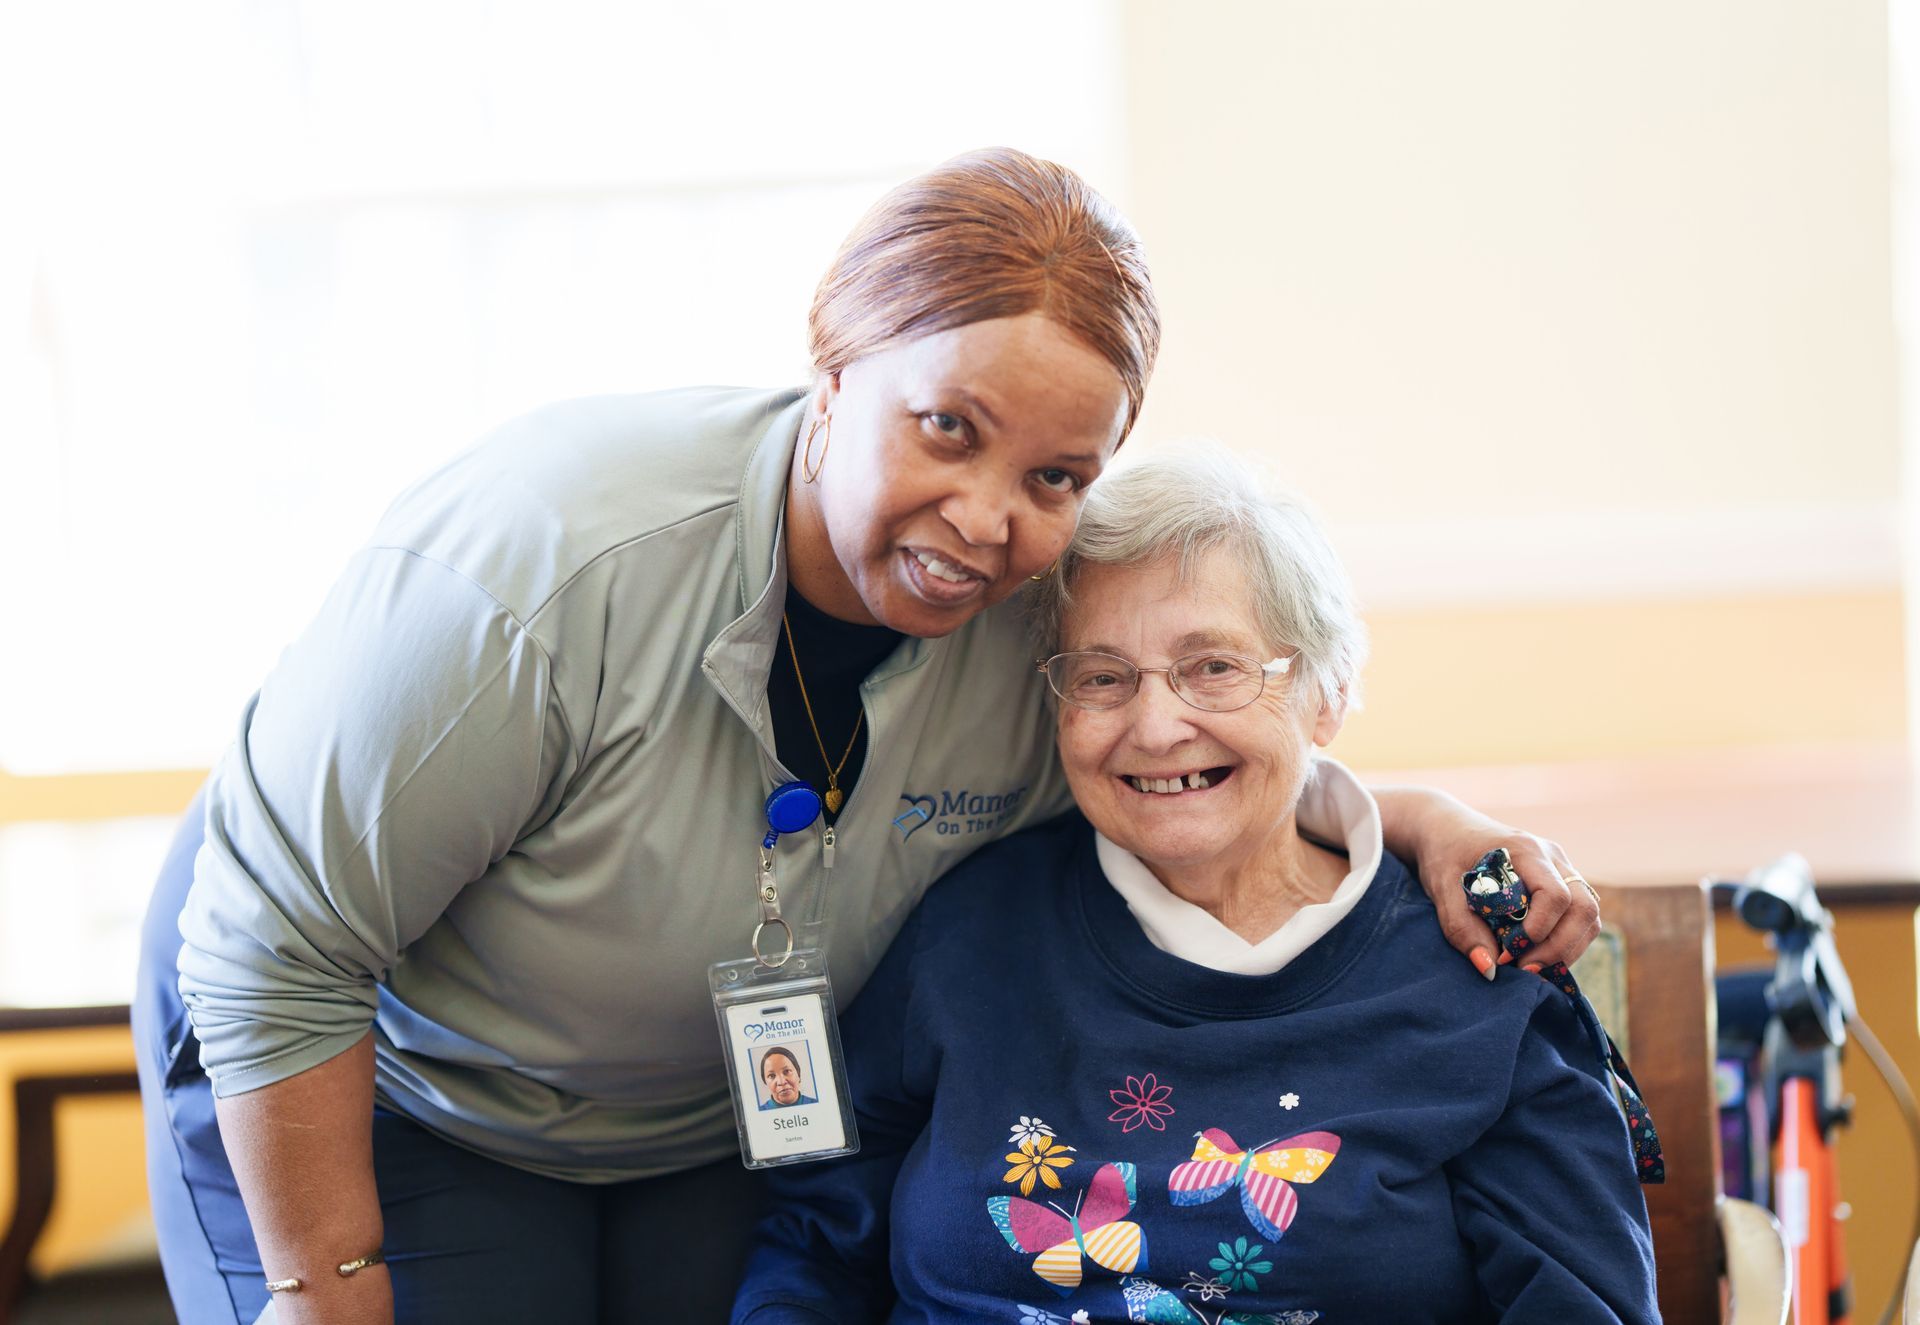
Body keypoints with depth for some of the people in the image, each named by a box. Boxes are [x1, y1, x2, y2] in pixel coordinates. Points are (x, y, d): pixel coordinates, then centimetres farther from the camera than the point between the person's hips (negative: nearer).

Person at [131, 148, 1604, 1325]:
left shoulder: (1052, 614, -21)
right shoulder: (553, 554, -36)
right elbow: (275, 944, -26)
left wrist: (1418, 821, -18)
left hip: (724, 1126, 4)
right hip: (377, 1084, -4)